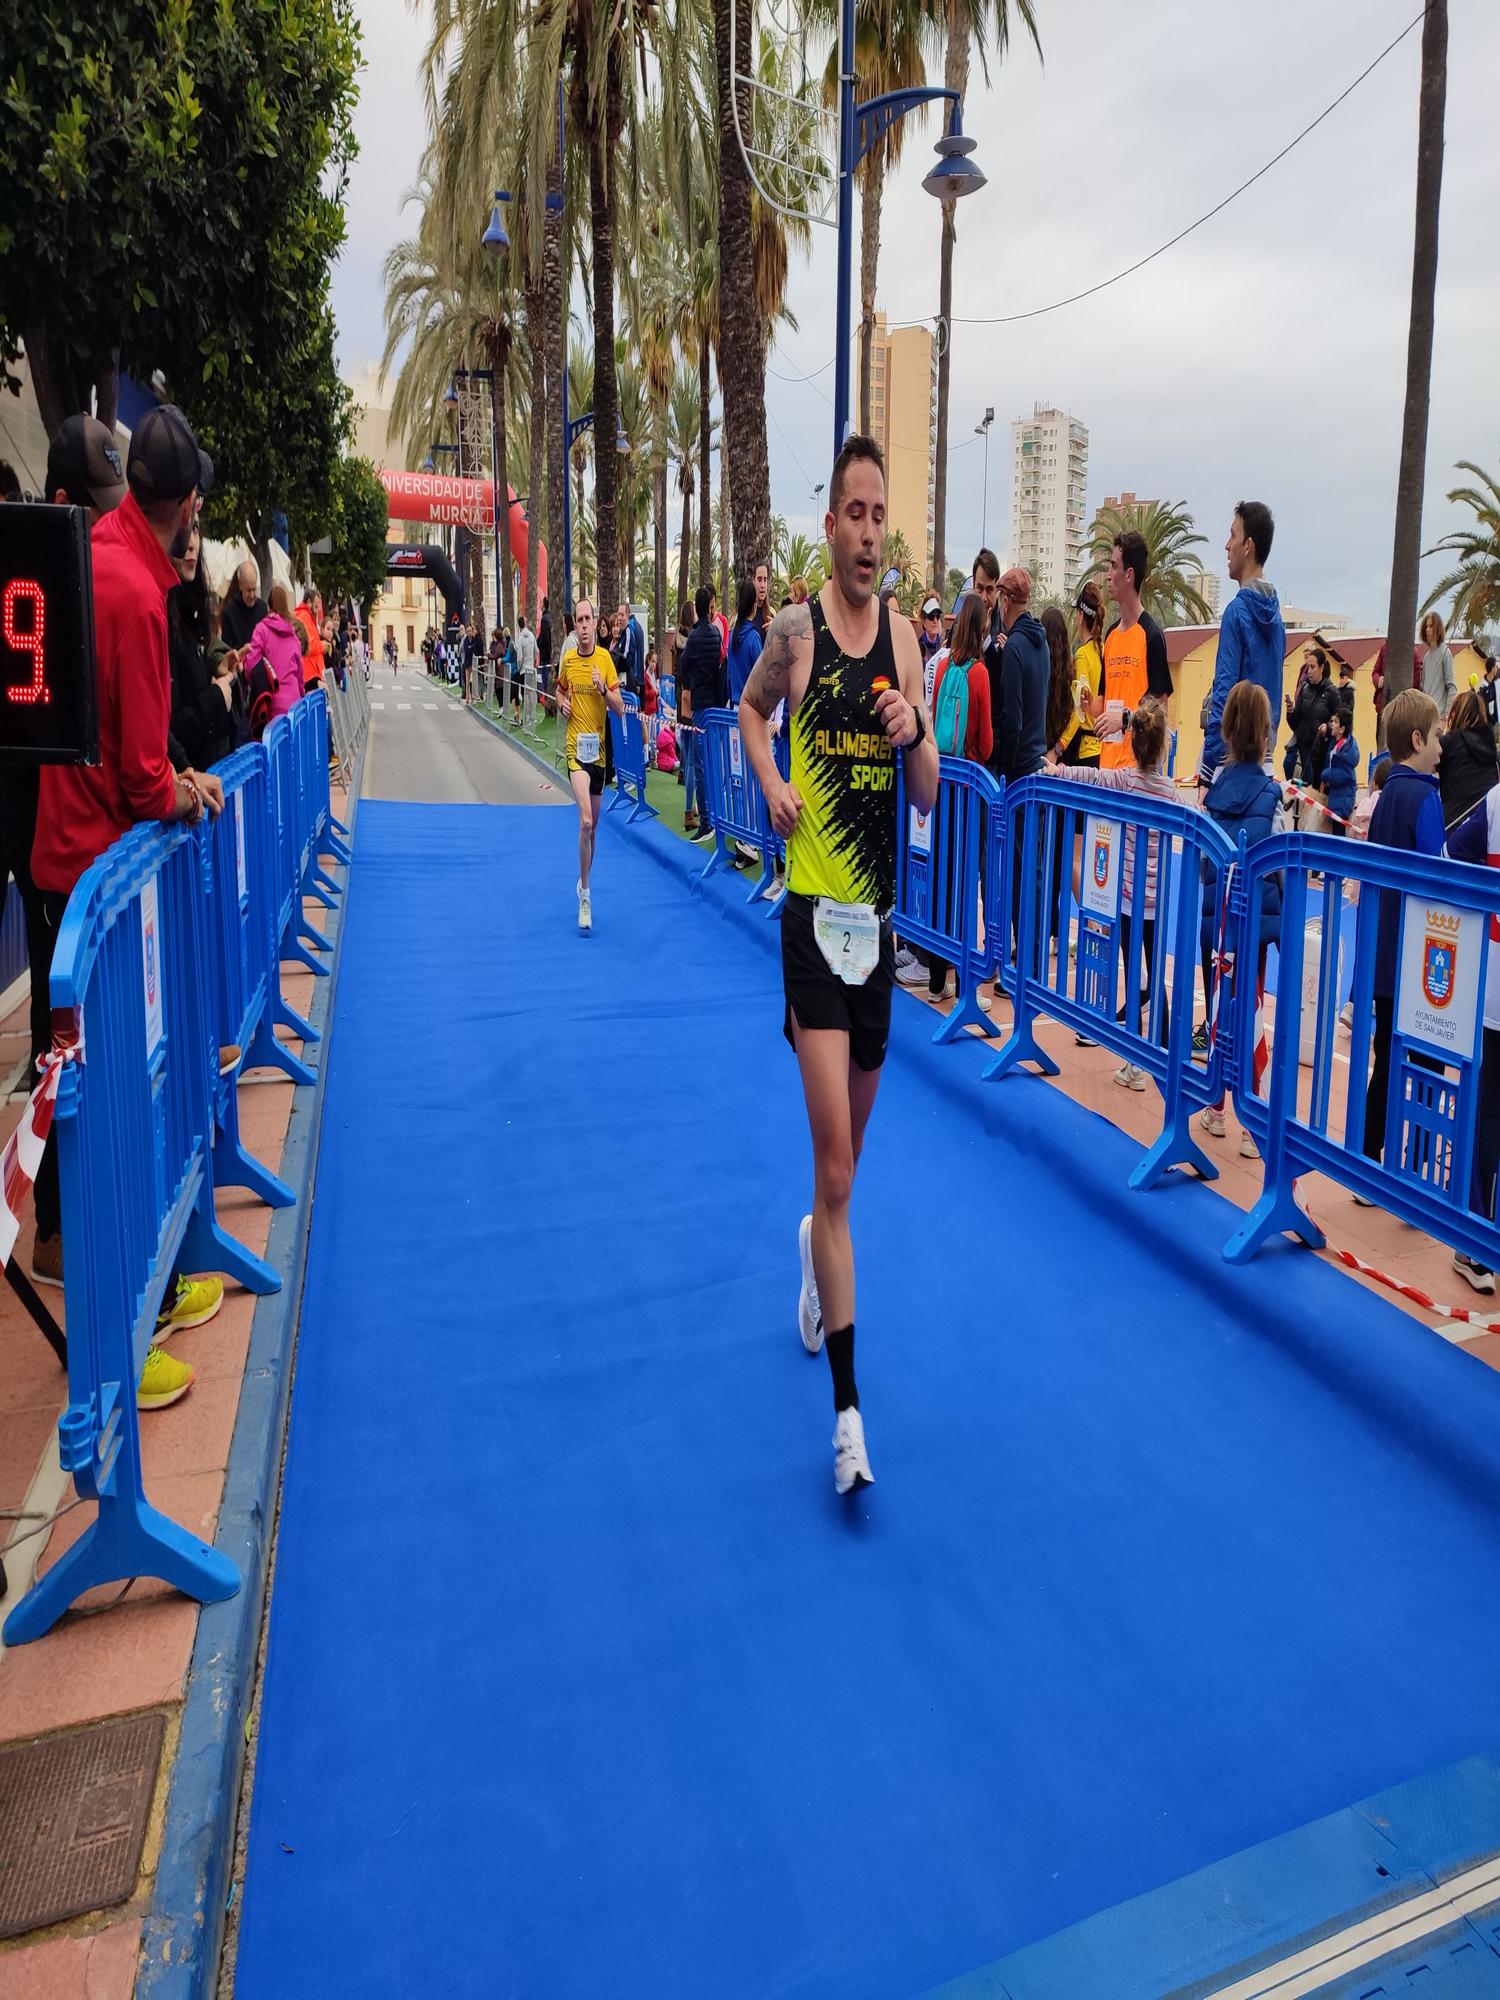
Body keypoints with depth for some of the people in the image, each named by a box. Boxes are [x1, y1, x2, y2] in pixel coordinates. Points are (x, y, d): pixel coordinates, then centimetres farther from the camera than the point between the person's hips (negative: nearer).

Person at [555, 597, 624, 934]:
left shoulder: (605, 658, 0)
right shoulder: (568, 660, 2)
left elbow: (620, 708, -3)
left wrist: (603, 689, -20)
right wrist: (563, 704, 1)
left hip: (599, 749, 2)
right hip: (576, 747, -2)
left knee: (593, 826, 13)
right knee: (586, 821, -20)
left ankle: (585, 884, 33)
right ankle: (585, 895, -11)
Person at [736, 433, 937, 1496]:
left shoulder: (904, 635, 7)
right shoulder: (795, 629, -3)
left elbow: (929, 793, 8)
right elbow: (750, 709, 17)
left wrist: (916, 731, -13)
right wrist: (770, 784, -2)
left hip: (880, 913, 4)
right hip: (814, 914, -4)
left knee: (851, 1145, 18)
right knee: (836, 1167, -10)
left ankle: (816, 1247, 51)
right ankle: (849, 1409, -3)